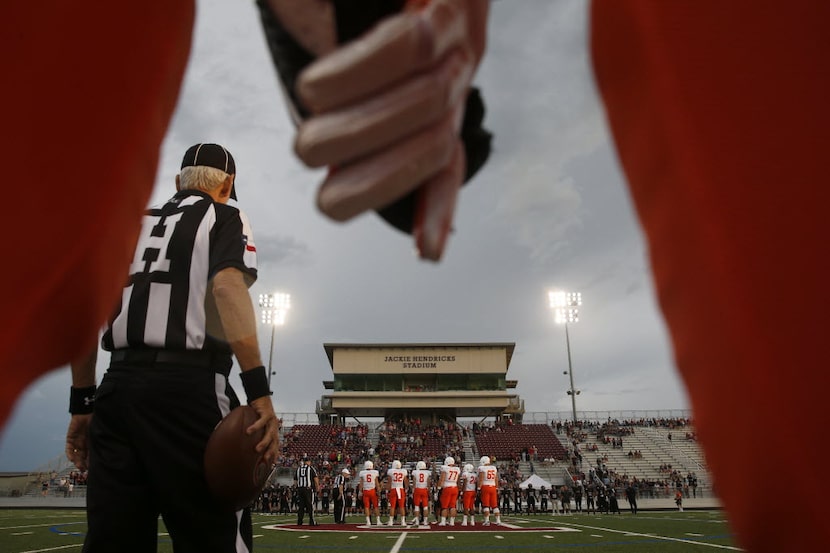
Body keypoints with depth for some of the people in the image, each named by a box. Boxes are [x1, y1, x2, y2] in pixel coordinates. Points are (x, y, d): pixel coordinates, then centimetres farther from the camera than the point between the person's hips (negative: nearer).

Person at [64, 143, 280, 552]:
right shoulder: (225, 218, 7)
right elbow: (227, 287, -13)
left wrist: (82, 404, 19)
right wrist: (258, 391, -21)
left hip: (117, 387, 6)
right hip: (187, 386, -5)